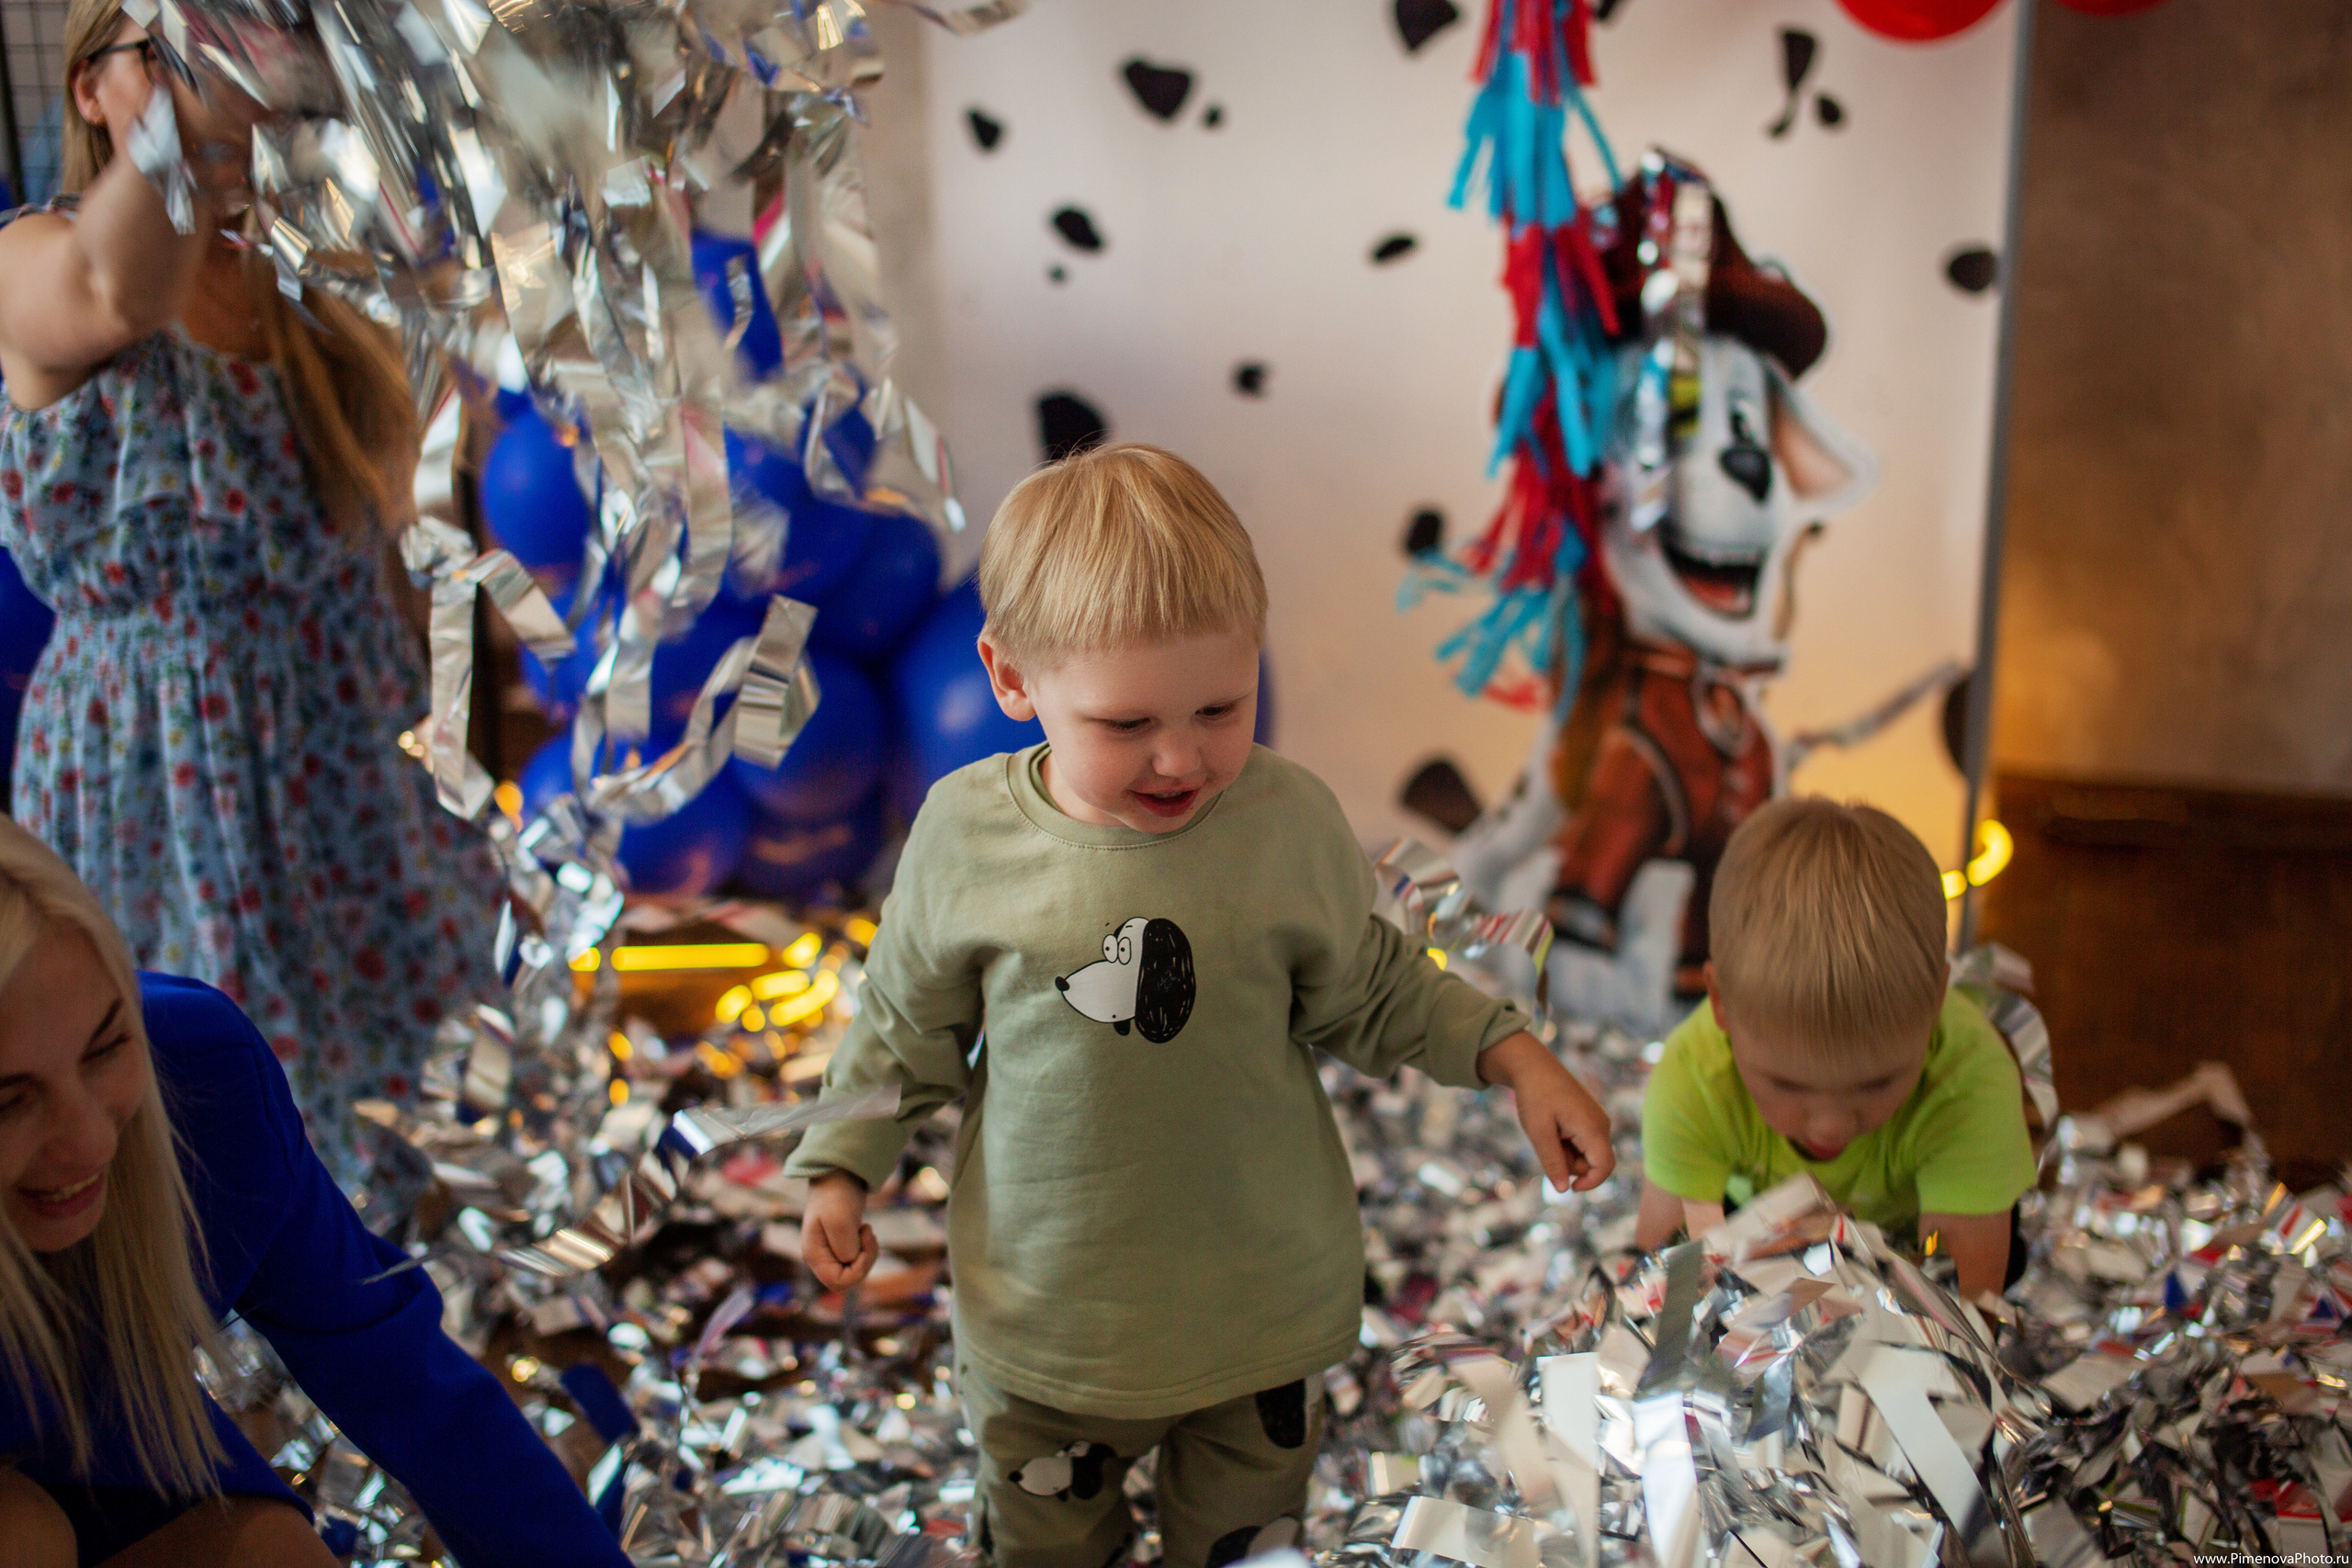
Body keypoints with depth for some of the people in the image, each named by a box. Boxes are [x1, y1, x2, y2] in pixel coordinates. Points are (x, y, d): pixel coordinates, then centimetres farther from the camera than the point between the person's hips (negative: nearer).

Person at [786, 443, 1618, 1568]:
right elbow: (910, 1020, 2)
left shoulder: (1289, 821, -15)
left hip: (1262, 1298, 0)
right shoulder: (965, 833, -15)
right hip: (1045, 1299, 0)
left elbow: (1366, 991, 1)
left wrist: (1515, 1058, -9)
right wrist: (841, 1169, 3)